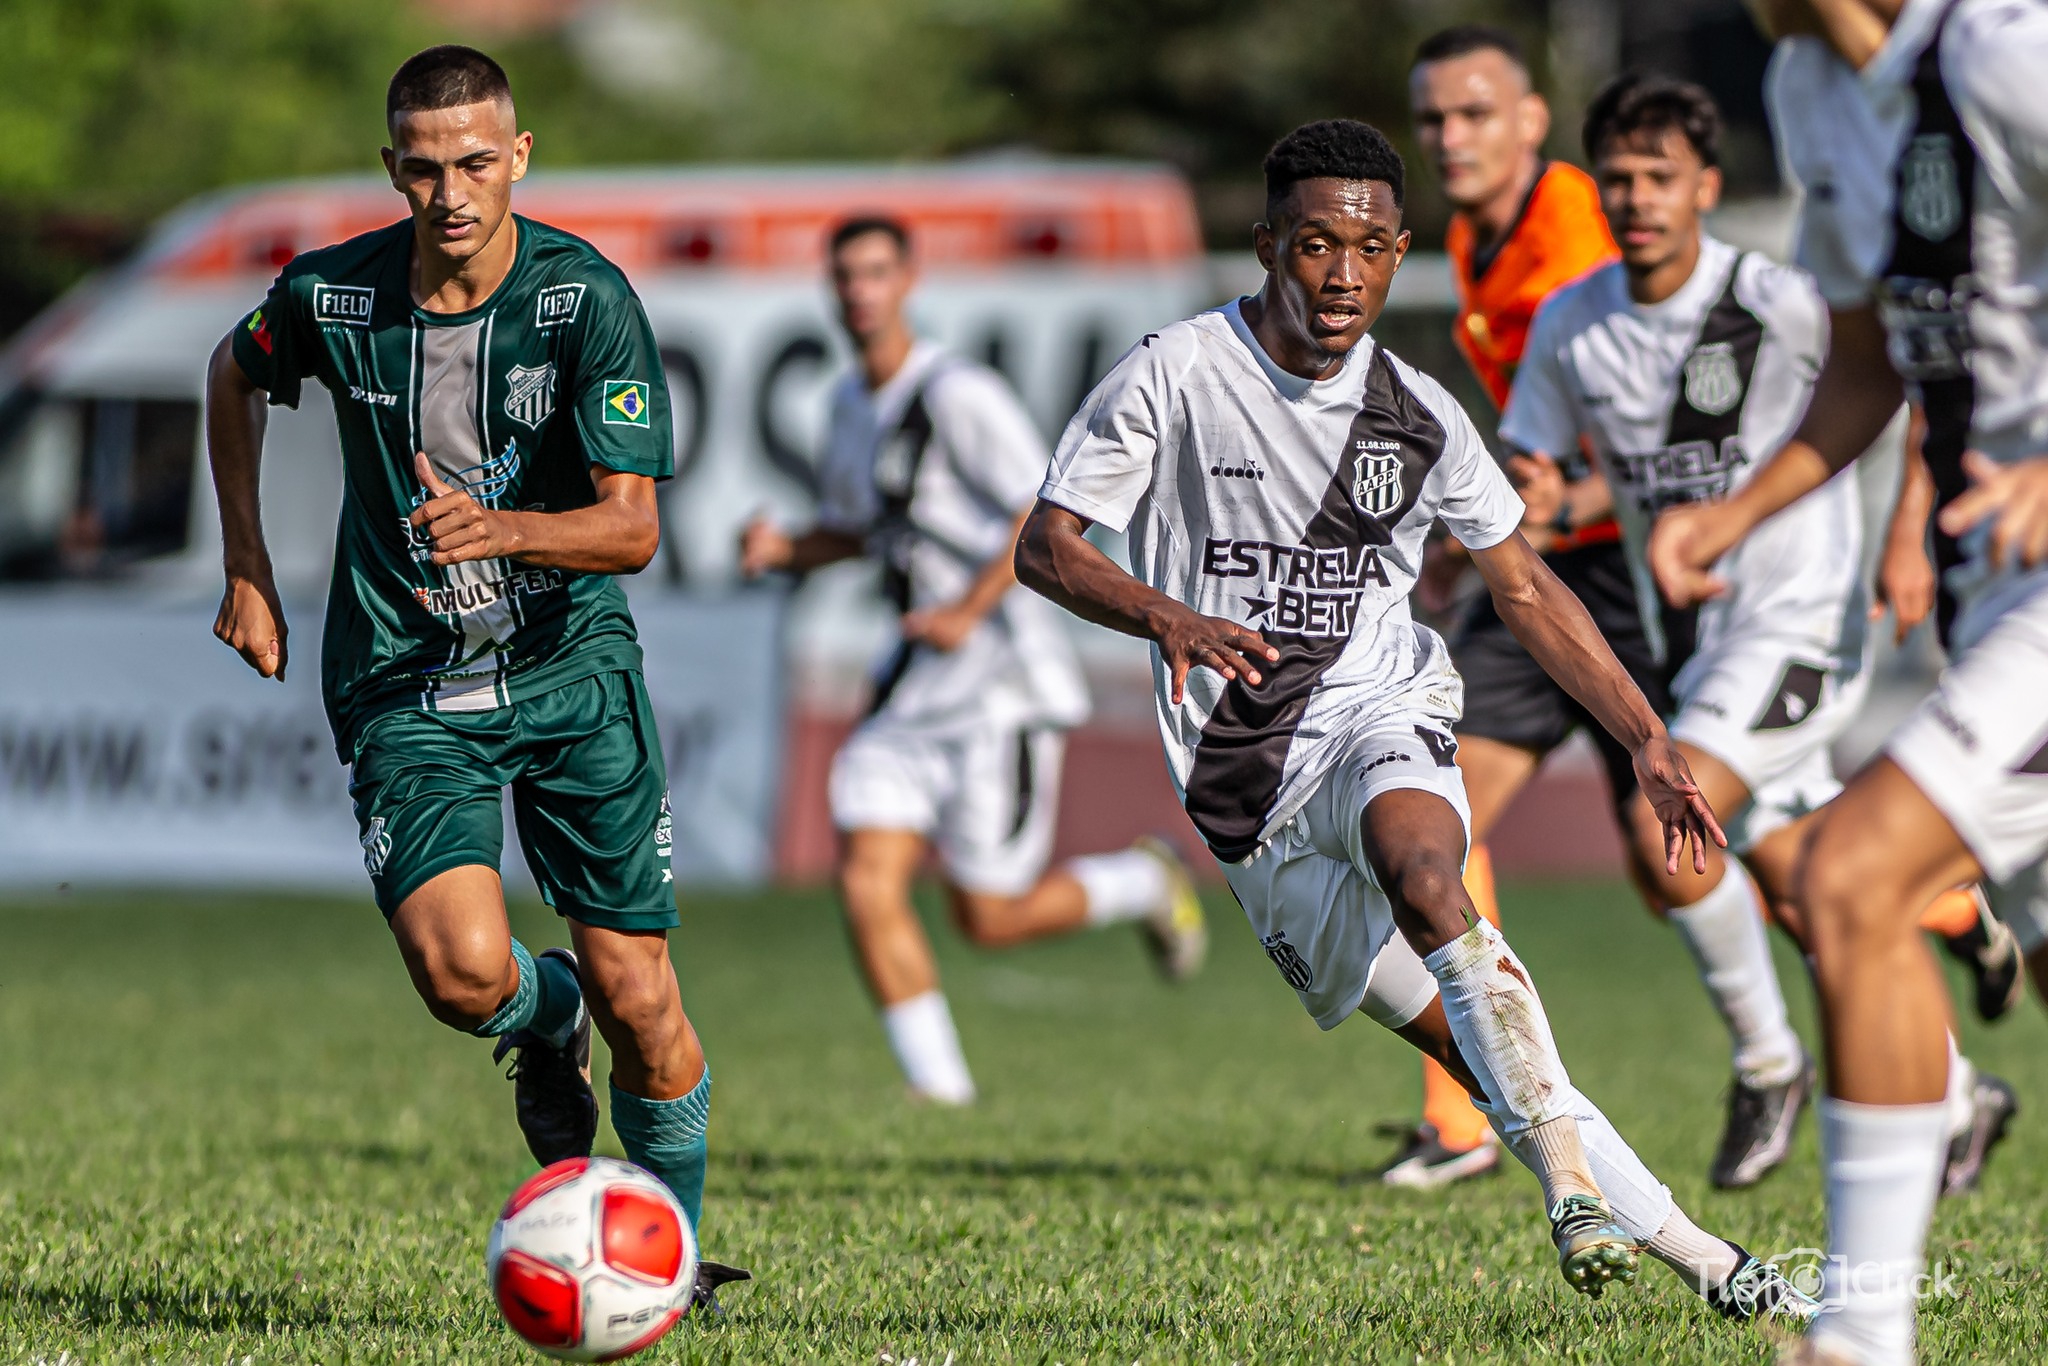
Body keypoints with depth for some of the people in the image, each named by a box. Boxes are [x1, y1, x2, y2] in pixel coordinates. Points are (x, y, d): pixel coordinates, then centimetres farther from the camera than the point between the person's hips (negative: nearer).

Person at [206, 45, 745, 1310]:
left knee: (640, 1004, -1)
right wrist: (247, 570, 12)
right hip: (407, 687, 0)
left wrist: (493, 529, -36)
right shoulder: (330, 293, -9)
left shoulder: (586, 297, -15)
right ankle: (548, 1020, 16)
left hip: (573, 669, 0)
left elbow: (633, 529, -17)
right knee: (464, 975, -22)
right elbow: (237, 374, 16)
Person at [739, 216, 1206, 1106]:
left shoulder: (957, 395, -13)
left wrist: (967, 612, -21)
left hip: (1001, 674, -7)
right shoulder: (852, 406, 13)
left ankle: (1144, 883, 24)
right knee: (866, 879, -10)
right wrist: (784, 551, 6)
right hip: (917, 684, 7)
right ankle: (939, 1085, -3)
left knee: (988, 920, -4)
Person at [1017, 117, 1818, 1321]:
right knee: (1473, 1050, -7)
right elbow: (1046, 548, -7)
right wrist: (1168, 616, -27)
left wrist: (1648, 740, 6)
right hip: (1249, 790, -1)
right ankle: (1707, 1264, -1)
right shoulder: (1177, 375, -7)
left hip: (1380, 716, 1)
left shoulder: (1417, 415, 4)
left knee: (1423, 874, -36)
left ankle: (1573, 1182, -42)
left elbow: (1527, 589, 14)